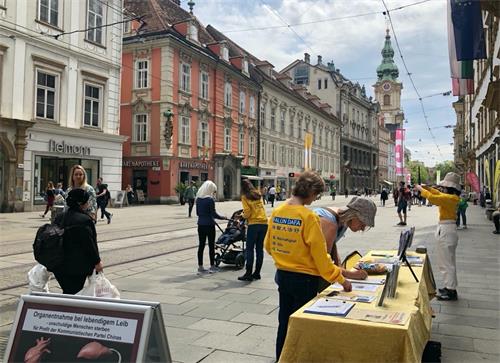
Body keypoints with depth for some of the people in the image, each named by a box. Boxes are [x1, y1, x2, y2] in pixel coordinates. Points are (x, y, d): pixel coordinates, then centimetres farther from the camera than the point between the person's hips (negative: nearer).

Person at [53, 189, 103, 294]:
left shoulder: (60, 218, 6)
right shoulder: (84, 220, -19)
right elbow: (90, 244, -16)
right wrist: (97, 262, -5)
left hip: (59, 266, 7)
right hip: (77, 267, -7)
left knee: (67, 292, 17)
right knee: (74, 293, 3)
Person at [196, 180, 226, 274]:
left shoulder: (198, 199, 5)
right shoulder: (210, 199, -14)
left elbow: (197, 213, 12)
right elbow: (213, 214, -13)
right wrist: (223, 217, 1)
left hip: (201, 224, 6)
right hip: (209, 225, -6)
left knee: (201, 245, 10)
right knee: (211, 245, 6)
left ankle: (200, 267, 13)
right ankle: (212, 267, 13)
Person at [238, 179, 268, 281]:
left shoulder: (245, 197, -1)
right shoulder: (258, 195, 16)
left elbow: (247, 212, -8)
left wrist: (243, 216, 13)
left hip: (254, 224, -5)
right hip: (264, 223, 5)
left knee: (249, 249, 0)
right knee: (259, 249, 9)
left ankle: (248, 274, -3)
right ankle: (257, 273, 13)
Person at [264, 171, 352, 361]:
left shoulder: (276, 212, 0)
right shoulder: (308, 217, -19)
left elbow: (268, 245, 10)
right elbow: (320, 254, -18)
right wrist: (340, 279, -10)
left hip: (282, 275, 6)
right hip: (304, 279, -6)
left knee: (284, 321, 20)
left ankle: (281, 358, 33)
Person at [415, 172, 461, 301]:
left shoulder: (450, 198, -19)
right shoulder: (450, 197, 10)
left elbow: (432, 198, -28)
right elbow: (438, 194, 26)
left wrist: (421, 189, -15)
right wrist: (426, 187, 17)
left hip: (446, 231, -10)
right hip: (446, 229, 11)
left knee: (446, 262, -4)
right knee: (448, 261, 18)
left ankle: (451, 291, 2)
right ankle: (450, 287, 28)